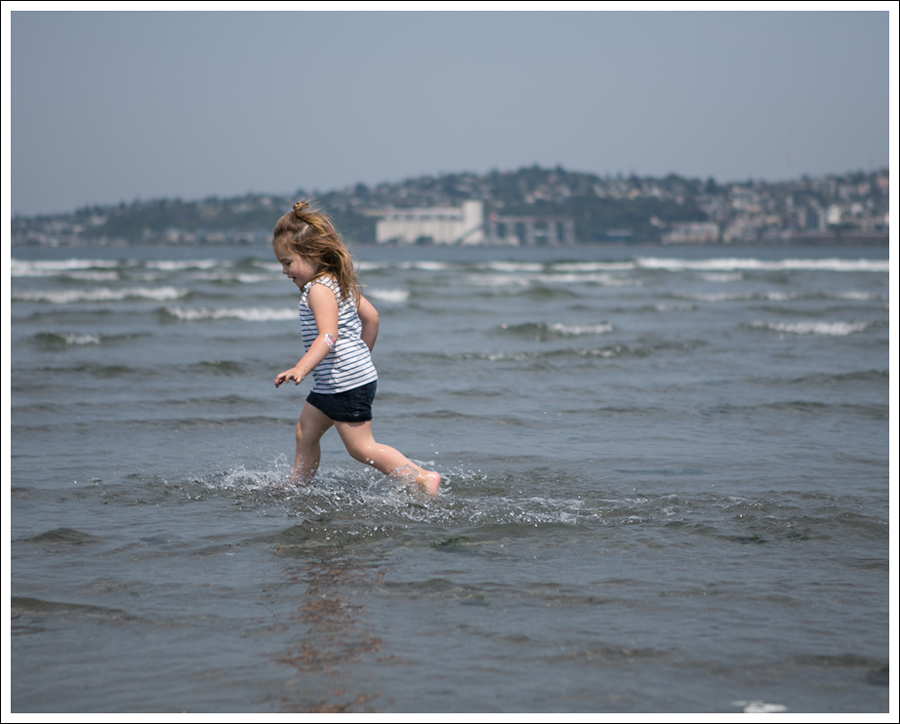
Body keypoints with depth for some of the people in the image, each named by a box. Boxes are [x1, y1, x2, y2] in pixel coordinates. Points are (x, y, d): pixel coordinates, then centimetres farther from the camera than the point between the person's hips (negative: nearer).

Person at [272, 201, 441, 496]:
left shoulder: (320, 289, -19)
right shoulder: (339, 283, 13)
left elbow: (328, 336, -31)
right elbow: (370, 316, 20)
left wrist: (301, 368, -42)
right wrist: (363, 354, 30)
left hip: (348, 383, -11)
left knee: (361, 447, -6)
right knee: (305, 433, 17)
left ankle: (423, 479, -4)